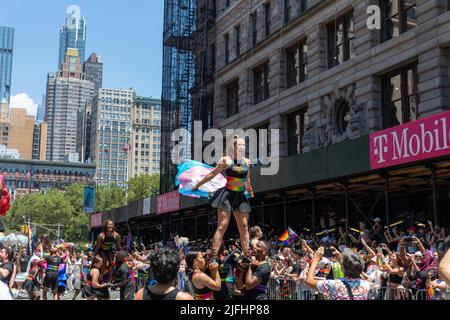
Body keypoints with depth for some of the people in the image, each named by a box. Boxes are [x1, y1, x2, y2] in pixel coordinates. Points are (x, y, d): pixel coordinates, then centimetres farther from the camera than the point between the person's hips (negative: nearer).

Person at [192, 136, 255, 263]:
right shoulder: (226, 160, -4)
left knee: (244, 226, 4)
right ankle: (213, 255, -10)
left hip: (241, 196, 5)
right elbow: (212, 174, 3)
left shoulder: (247, 162, 9)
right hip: (227, 194, -5)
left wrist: (249, 189, 37)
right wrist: (197, 185, 6)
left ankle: (247, 255, 10)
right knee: (222, 225, -10)